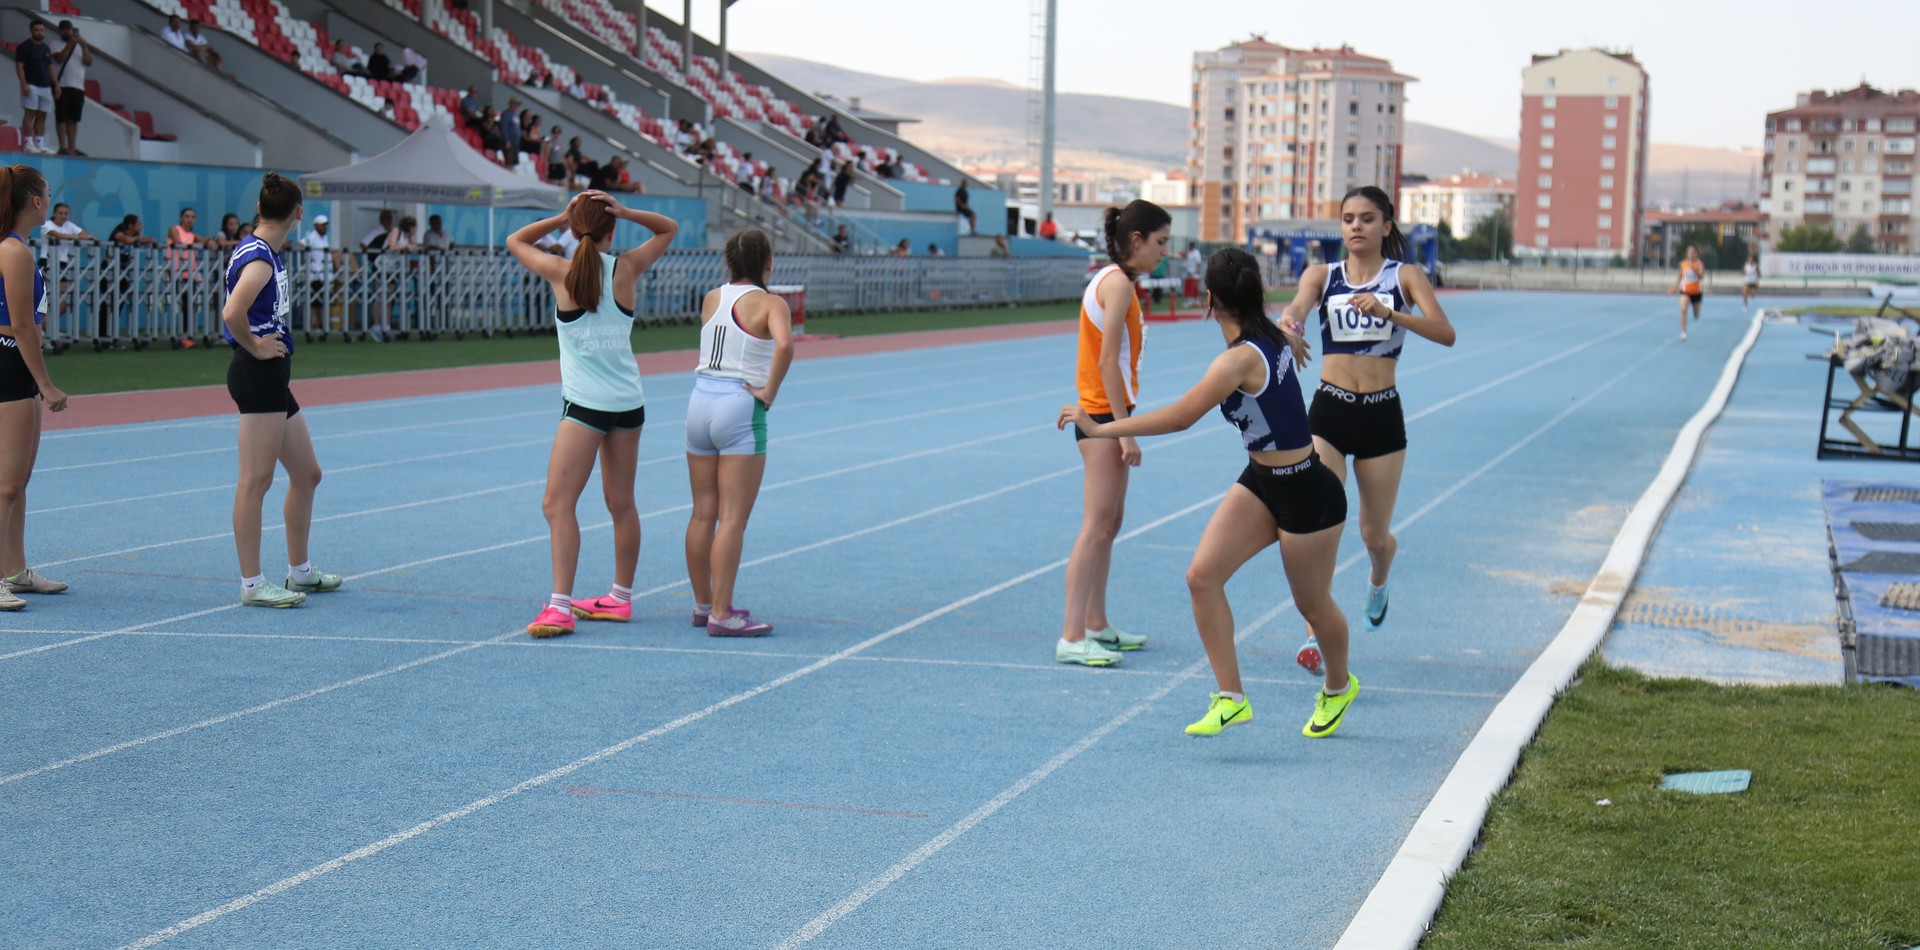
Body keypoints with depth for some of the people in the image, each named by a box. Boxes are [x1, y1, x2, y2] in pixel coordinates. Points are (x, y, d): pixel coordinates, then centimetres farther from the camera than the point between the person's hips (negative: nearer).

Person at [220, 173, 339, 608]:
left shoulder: (267, 254, 14)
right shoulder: (258, 257, -16)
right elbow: (232, 313, -31)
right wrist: (254, 347, -16)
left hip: (274, 380, 10)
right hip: (257, 376, -10)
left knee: (307, 474, 17)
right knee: (256, 480, -6)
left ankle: (299, 572, 28)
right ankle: (252, 584, -2)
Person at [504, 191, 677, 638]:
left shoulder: (561, 272, -6)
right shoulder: (626, 267, 1)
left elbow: (514, 240, 12)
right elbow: (669, 229, 18)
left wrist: (561, 218, 4)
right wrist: (625, 212, 2)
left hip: (585, 405, -5)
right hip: (629, 402, 5)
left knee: (557, 504, -8)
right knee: (621, 503, 14)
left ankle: (560, 606, -18)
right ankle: (621, 598, 24)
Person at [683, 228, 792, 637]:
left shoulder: (711, 299, 10)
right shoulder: (770, 304, -7)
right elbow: (784, 344, -25)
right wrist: (770, 391, -15)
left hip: (700, 400, 6)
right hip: (741, 408, -6)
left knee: (702, 514, 13)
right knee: (732, 518, -5)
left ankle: (703, 604, 22)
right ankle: (721, 614, -6)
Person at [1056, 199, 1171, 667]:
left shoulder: (1113, 280, 15)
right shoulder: (1118, 283, -14)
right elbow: (1107, 361, -19)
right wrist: (1125, 431, -20)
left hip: (1105, 415, 10)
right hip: (1104, 415, -10)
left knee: (1108, 524, 15)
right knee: (1097, 525, -11)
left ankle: (1095, 625, 23)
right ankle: (1072, 637, -11)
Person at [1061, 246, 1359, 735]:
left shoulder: (1240, 359, -29)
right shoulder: (1274, 337, -3)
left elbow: (1180, 416, -32)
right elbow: (1292, 341, 23)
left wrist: (1099, 428, -27)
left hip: (1306, 493, -9)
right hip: (1260, 481, 9)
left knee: (1312, 603, 13)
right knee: (1203, 575, -6)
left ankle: (1339, 687, 42)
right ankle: (1231, 697, 0)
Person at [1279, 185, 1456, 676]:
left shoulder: (1405, 276, 1)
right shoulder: (1322, 275, 5)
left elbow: (1445, 333, -14)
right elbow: (1297, 305, -17)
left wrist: (1388, 313, -29)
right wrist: (1288, 321, -42)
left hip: (1382, 414, 0)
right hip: (1328, 411, 0)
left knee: (1374, 533, 11)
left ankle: (1378, 582, 47)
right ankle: (1314, 637, -14)